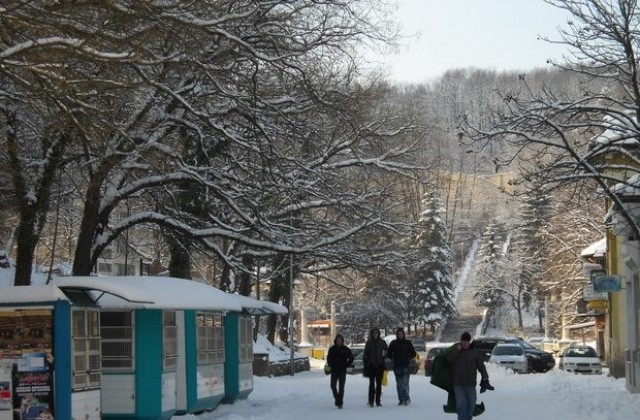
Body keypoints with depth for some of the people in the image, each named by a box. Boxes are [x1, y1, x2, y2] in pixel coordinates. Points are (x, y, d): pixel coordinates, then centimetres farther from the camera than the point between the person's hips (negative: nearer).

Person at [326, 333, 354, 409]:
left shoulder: (346, 349, -1)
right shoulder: (332, 349, 3)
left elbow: (351, 358, 7)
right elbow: (328, 358, 14)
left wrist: (347, 365, -1)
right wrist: (331, 365, 2)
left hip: (342, 371, -2)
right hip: (334, 371, 2)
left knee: (341, 387, -3)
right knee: (333, 386, -2)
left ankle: (340, 403, 0)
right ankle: (337, 399, 20)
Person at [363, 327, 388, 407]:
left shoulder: (382, 342, 5)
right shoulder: (369, 343, 3)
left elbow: (387, 352, 12)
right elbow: (365, 354, 6)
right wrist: (365, 364, -1)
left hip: (380, 365, 1)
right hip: (371, 365, -1)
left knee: (379, 383, 3)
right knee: (372, 383, -7)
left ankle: (378, 401, 8)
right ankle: (371, 401, -8)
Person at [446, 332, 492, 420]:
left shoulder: (474, 351, 2)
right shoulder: (455, 349, 3)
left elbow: (481, 365, 1)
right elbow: (449, 359, -9)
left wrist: (485, 378, -8)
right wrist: (457, 351, -18)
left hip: (470, 383, 2)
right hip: (458, 383, -2)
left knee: (471, 403, 8)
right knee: (461, 403, -13)